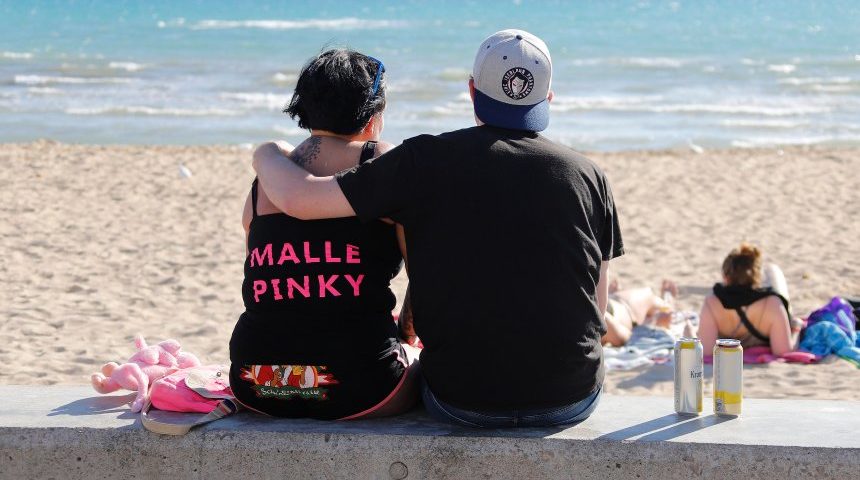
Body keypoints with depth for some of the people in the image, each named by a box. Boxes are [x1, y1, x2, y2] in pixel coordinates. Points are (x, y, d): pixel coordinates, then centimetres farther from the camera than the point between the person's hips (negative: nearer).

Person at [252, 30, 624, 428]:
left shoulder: (428, 160, -8)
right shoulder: (588, 175, -1)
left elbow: (299, 197, -9)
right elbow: (597, 303, 5)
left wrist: (266, 155, 13)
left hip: (463, 403, -1)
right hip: (572, 401, 2)